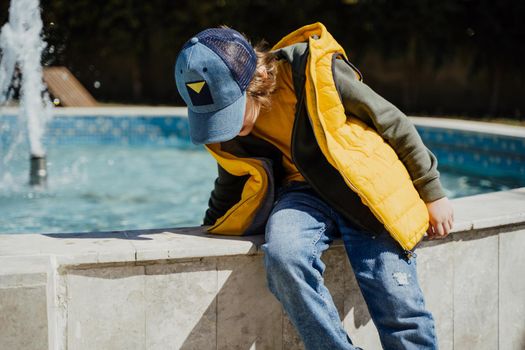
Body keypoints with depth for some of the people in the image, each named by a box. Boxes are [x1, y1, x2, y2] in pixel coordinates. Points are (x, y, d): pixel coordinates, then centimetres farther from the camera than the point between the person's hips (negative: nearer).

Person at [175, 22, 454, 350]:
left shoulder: (314, 71, -21)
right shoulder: (223, 130, -6)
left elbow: (392, 122, -8)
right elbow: (232, 181, 18)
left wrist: (432, 193, 0)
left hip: (366, 186, -2)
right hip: (304, 192, 3)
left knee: (400, 311, -14)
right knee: (283, 256, -33)